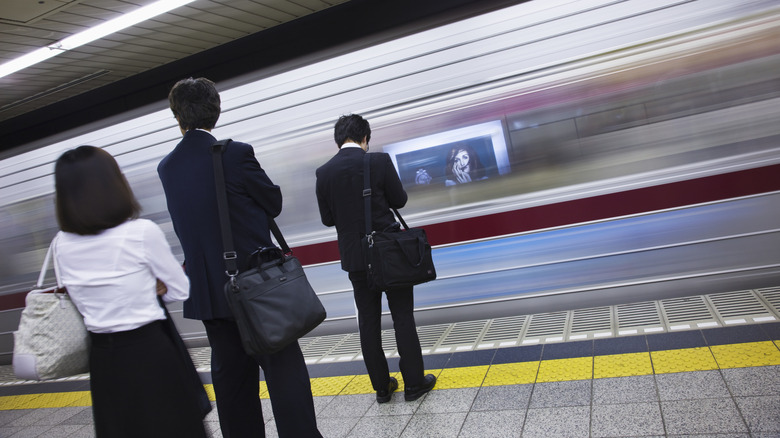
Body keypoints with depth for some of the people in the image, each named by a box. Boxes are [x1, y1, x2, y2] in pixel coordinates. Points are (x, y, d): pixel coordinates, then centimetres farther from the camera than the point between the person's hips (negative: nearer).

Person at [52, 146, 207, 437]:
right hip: (150, 354, -5)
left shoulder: (62, 245, 0)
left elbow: (85, 303, 13)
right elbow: (180, 291, -5)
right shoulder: (142, 232, -16)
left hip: (102, 359, 5)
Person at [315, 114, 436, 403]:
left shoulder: (324, 173, -4)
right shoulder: (379, 162, -11)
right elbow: (399, 200, -2)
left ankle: (382, 386, 20)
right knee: (403, 317, 8)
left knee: (368, 321, 11)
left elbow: (328, 219, 1)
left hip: (355, 257, 3)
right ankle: (414, 383, 16)